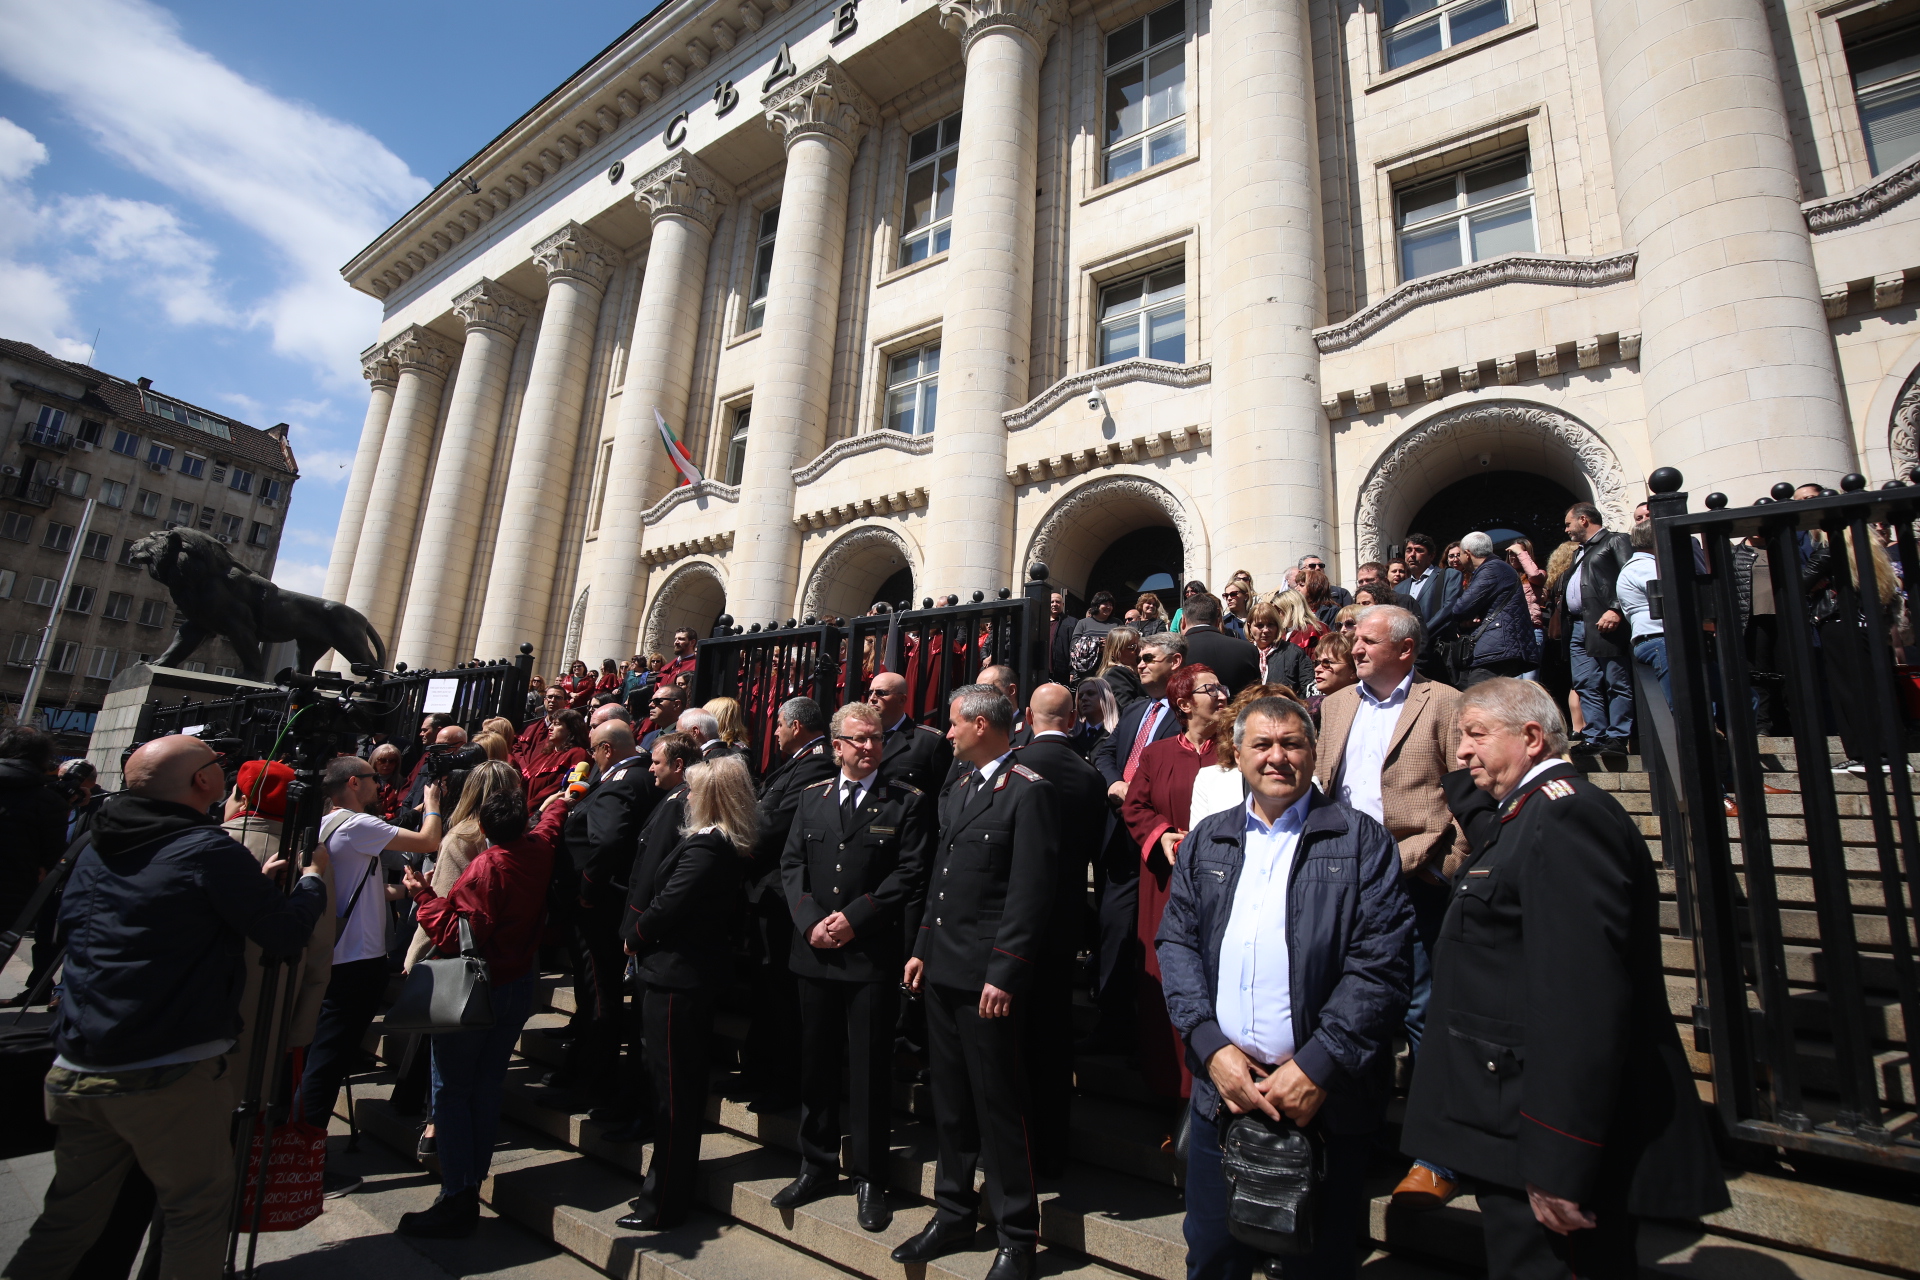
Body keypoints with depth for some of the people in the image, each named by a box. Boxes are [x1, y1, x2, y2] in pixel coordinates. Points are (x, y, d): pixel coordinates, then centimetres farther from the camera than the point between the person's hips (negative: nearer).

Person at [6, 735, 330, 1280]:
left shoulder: (96, 847, 7)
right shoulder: (211, 851, -17)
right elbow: (287, 934, -14)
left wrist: (251, 882, 17)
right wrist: (314, 875, 4)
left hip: (75, 1071, 7)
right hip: (174, 1074, -7)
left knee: (69, 1217, 20)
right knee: (197, 1212, 9)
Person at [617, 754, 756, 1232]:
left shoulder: (705, 847, -23)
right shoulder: (723, 845, 7)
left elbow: (666, 907, -23)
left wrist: (634, 936, -6)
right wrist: (638, 935, 6)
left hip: (676, 977, -10)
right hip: (693, 972, 10)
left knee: (673, 1091, 4)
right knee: (680, 1088, 21)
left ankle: (663, 1205, 18)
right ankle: (665, 1187, 36)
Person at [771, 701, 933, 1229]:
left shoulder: (909, 802, -2)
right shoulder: (810, 798, 10)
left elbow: (910, 873, -8)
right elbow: (791, 864, 7)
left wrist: (854, 918, -14)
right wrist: (810, 921, -8)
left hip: (873, 954, -3)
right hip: (815, 951, 4)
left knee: (870, 1067, 5)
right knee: (815, 1063, 15)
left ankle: (868, 1178, 21)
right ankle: (817, 1166, 33)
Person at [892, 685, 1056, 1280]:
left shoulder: (1029, 792, -13)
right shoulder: (957, 792, 15)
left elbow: (1029, 894, -17)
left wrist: (1004, 974, -18)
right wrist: (923, 949, 15)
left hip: (987, 979, -8)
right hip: (942, 971, 8)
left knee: (999, 1105, 4)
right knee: (950, 1098, 18)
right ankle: (954, 1212, 35)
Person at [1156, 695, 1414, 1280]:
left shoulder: (1361, 841, -4)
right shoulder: (1205, 842, 7)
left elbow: (1379, 964, -10)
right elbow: (1176, 944, 4)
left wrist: (1318, 1066, -16)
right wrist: (1210, 1046, -8)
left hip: (1325, 1100, -3)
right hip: (1220, 1091, 3)